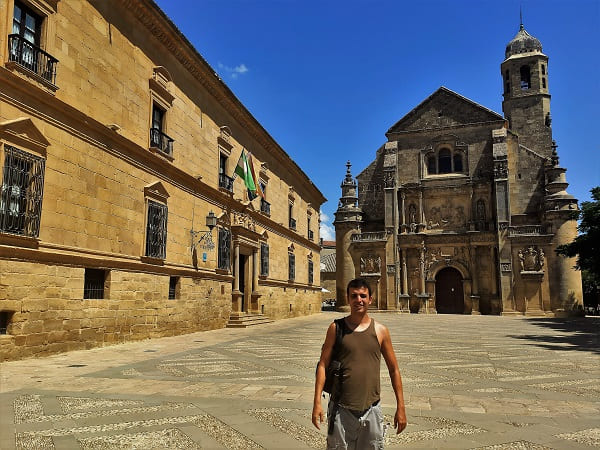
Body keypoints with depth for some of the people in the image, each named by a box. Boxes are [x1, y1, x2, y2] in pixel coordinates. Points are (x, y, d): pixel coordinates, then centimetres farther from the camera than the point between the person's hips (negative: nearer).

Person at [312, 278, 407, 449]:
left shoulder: (380, 331, 1)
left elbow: (394, 370, 7)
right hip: (341, 409, -1)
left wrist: (400, 407, 6)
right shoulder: (336, 328, -2)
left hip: (371, 409, 1)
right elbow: (323, 365, -2)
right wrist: (317, 402, -8)